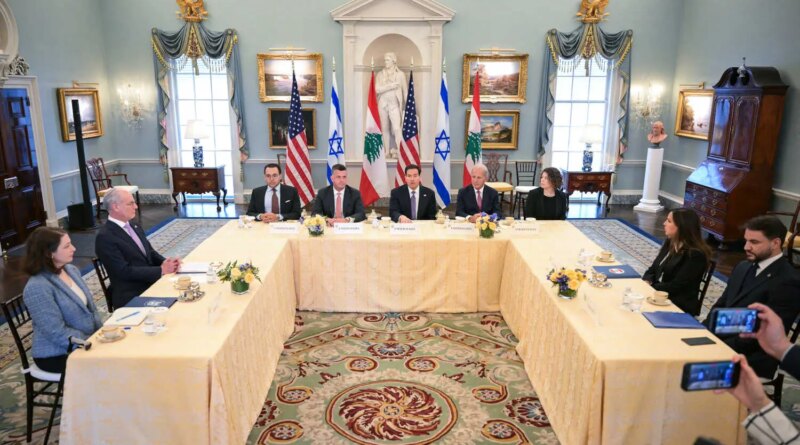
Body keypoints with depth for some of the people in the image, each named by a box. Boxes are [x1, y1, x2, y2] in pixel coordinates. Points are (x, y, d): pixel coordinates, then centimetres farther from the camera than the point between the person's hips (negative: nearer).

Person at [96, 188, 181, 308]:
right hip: (132, 296, -7)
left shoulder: (134, 226, 11)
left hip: (152, 283, 7)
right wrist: (161, 270, -18)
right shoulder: (105, 237, -13)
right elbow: (124, 271, -17)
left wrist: (166, 262, -5)